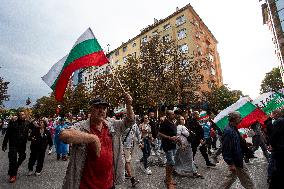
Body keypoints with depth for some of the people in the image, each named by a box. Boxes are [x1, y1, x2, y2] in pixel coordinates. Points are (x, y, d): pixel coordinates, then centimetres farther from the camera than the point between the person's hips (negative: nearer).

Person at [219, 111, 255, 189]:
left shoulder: (233, 129, 6)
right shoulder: (228, 131, -27)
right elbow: (227, 149, -27)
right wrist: (230, 164, -24)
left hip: (238, 159, 10)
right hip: (235, 161, -10)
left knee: (232, 177, 21)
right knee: (246, 180, 9)